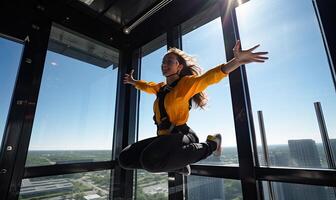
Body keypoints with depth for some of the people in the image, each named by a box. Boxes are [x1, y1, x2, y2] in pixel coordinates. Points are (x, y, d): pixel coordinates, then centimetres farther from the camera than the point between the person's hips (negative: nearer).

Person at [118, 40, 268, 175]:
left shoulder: (186, 83, -5)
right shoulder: (161, 88, 16)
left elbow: (209, 77, -23)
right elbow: (147, 86, 37)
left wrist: (236, 61, -38)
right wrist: (133, 82, 52)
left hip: (181, 136, -7)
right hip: (164, 136, 7)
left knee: (150, 160, -37)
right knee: (125, 159, 1)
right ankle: (177, 165, 9)